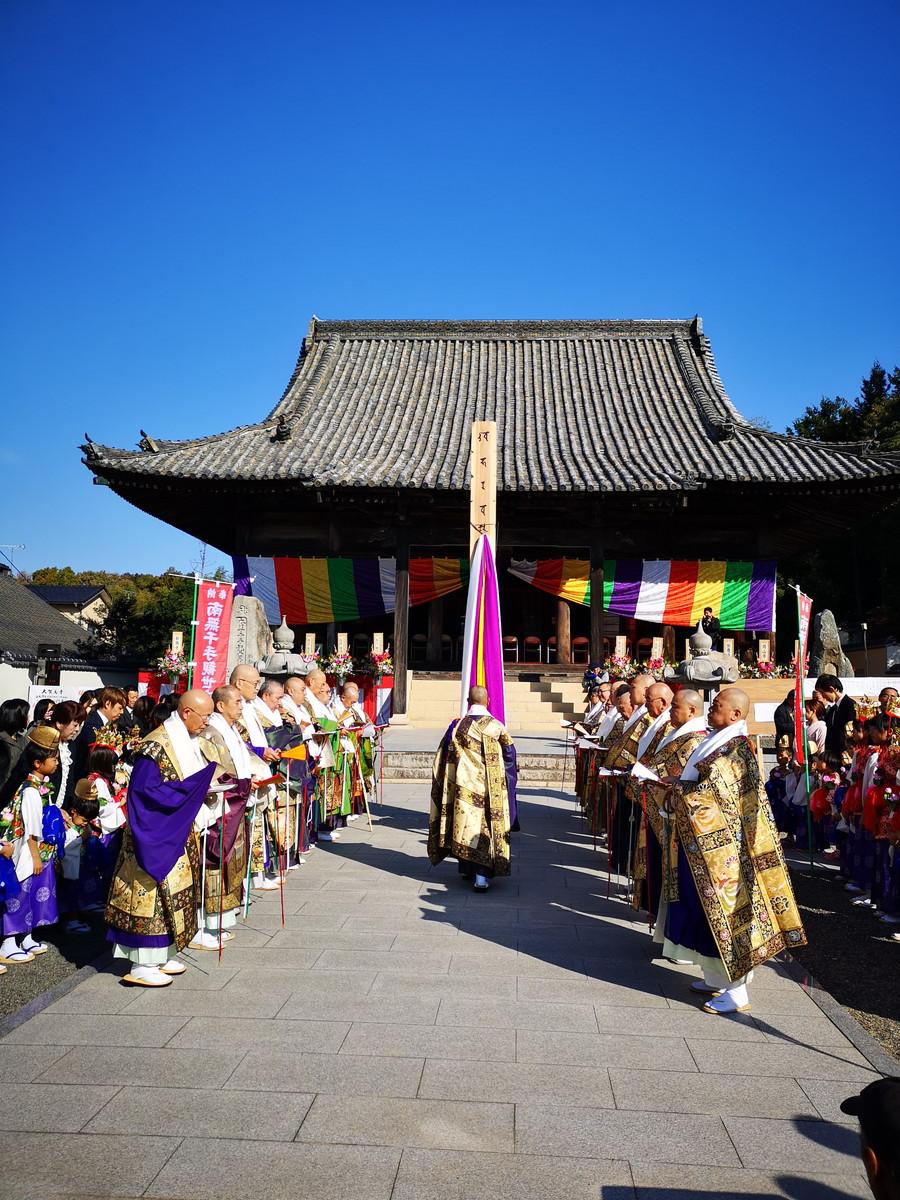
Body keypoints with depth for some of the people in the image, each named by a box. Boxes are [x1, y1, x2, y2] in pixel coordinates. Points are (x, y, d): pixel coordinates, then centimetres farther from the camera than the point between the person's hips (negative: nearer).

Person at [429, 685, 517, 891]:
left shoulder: (457, 726, -5)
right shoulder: (496, 727, -8)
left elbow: (443, 759, 1)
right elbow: (510, 752, 5)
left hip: (464, 788, 1)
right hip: (489, 788, -1)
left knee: (464, 824, 15)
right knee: (486, 826, 3)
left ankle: (466, 868, 28)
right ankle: (482, 876, -6)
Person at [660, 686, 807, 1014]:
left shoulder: (736, 747, -18)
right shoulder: (719, 740, 11)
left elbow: (711, 789, -25)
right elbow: (696, 778, 16)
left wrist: (675, 795, -12)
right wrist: (677, 793, -1)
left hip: (719, 842, -9)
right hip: (702, 838, 9)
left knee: (722, 907, -1)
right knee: (705, 907, 15)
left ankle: (735, 990, 9)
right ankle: (717, 977, 27)